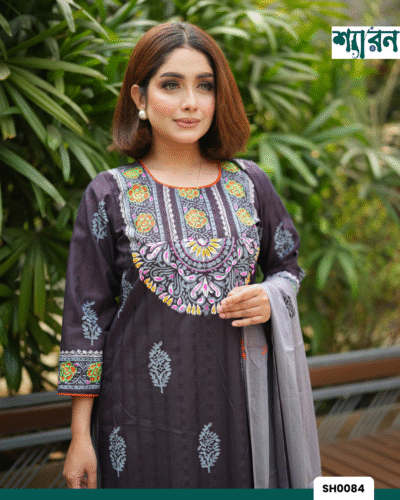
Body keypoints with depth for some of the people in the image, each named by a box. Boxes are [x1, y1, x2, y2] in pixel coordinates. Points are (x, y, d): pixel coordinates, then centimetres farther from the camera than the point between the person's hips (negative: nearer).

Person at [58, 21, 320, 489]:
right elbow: (87, 314, -2)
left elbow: (287, 266, 17)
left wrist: (272, 300, -8)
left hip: (238, 401, 2)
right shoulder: (109, 195, -3)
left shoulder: (250, 185, 4)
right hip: (144, 411, -2)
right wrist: (80, 436, -3)